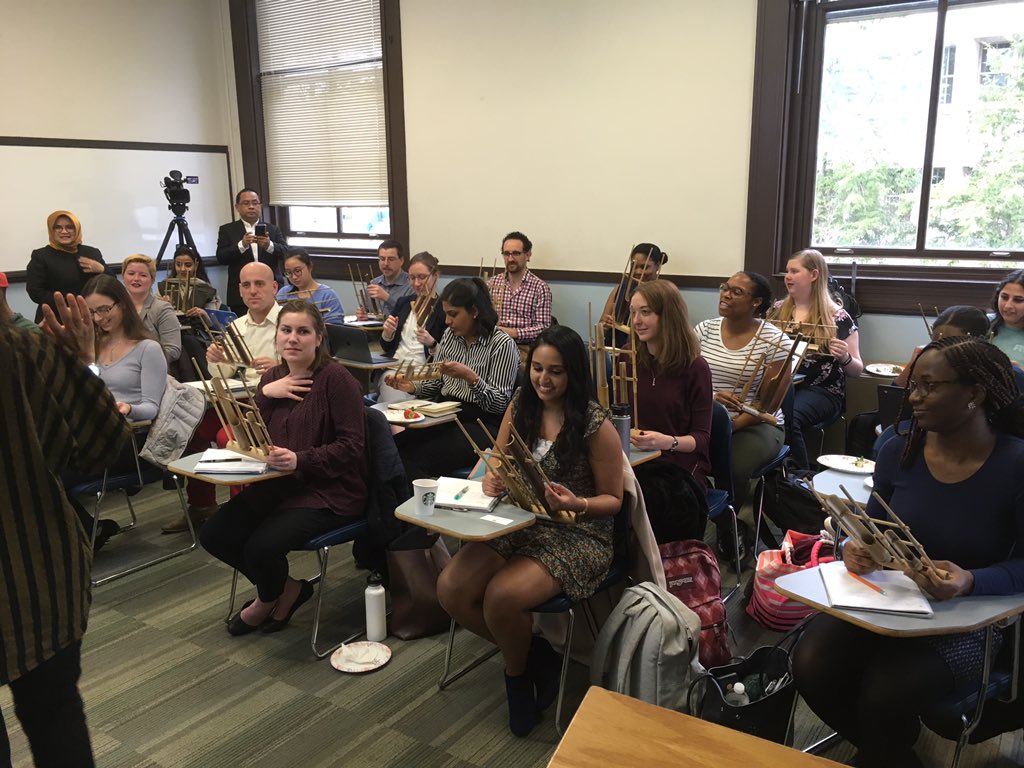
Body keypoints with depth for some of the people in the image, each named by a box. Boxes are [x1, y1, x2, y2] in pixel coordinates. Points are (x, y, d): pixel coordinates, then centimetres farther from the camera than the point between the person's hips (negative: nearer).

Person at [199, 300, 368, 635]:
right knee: (214, 534, -6)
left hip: (329, 491, -7)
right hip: (278, 485, 8)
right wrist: (265, 395, -10)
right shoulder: (272, 378, 10)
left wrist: (300, 460, -28)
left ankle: (267, 600, 14)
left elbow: (352, 446, -17)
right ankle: (288, 588, 13)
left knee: (262, 546, -25)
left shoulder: (336, 378, -12)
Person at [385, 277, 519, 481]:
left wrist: (470, 377, -25)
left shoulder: (502, 344, -9)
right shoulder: (450, 335, 11)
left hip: (479, 425, -6)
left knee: (415, 460, -26)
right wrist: (411, 386, -3)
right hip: (445, 416, 6)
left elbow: (499, 404, -11)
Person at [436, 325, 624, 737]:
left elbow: (612, 499, -6)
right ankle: (534, 655, 8)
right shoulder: (520, 404, 3)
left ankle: (518, 673, 7)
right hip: (519, 524, 6)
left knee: (502, 596, -29)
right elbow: (499, 463, 12)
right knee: (451, 588, -16)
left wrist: (577, 504, -27)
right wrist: (492, 479, -12)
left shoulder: (595, 425, -13)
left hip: (576, 534, -6)